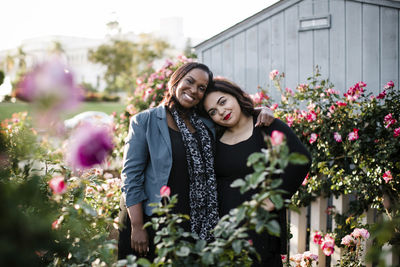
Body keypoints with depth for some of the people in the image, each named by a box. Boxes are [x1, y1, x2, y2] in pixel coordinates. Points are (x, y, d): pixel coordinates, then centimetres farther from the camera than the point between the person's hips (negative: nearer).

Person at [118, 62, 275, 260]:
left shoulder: (207, 125, 11)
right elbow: (131, 175, -5)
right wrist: (137, 227, -11)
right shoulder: (145, 121, -1)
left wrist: (262, 113, 5)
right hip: (152, 224, -4)